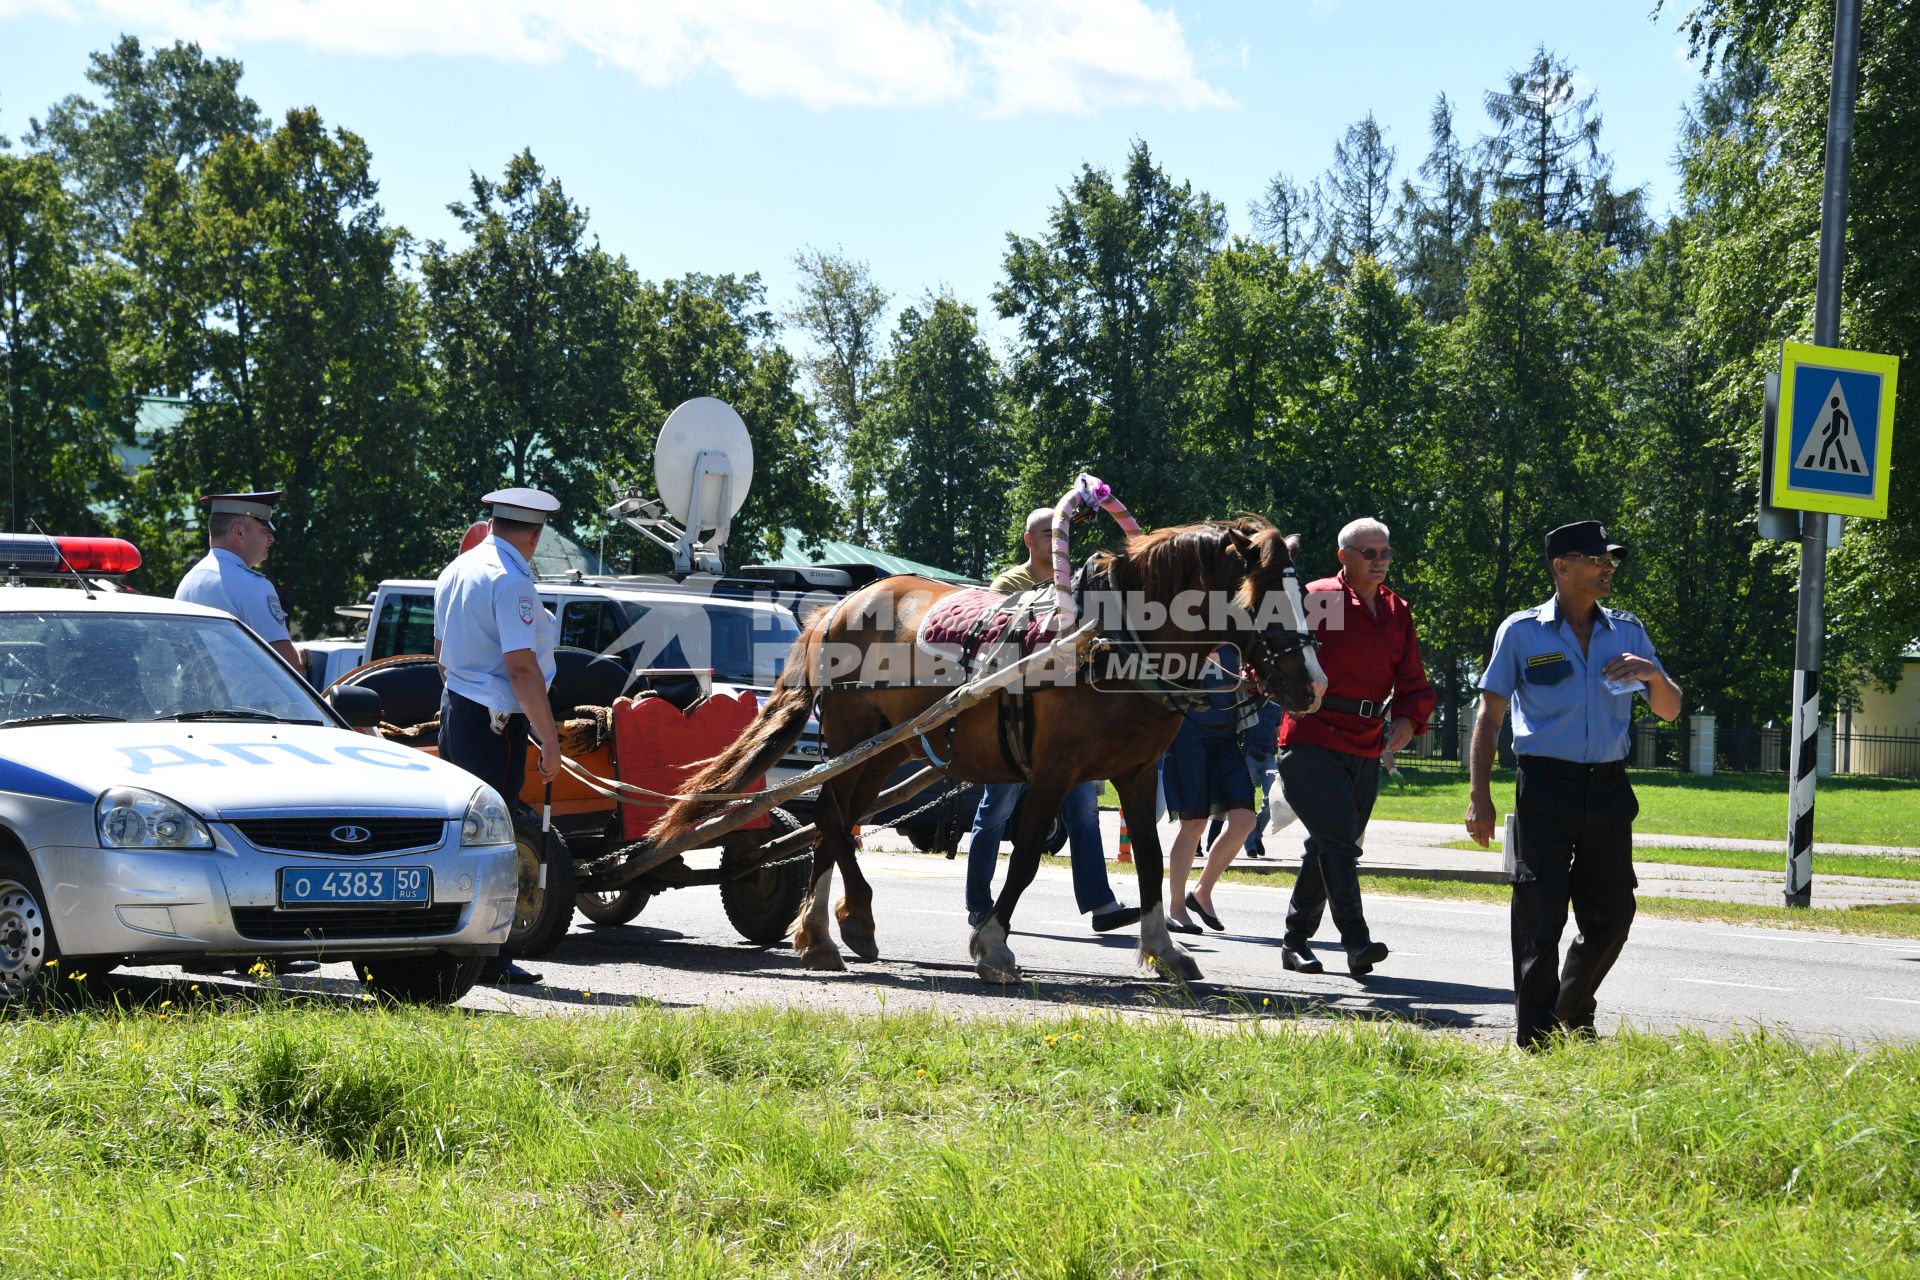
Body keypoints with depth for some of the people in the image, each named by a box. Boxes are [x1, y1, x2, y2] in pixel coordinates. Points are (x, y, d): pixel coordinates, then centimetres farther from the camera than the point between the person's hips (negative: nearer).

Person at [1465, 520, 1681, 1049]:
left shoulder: (1627, 632, 12)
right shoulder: (1521, 631, 3)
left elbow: (1669, 711, 15)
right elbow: (1490, 714, 4)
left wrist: (1654, 676, -8)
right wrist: (1479, 796, -3)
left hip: (1608, 787, 4)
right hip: (1545, 785, -4)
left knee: (1611, 912, 7)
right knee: (1540, 920, -5)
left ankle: (1572, 1011, 31)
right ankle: (1535, 1042, 3)